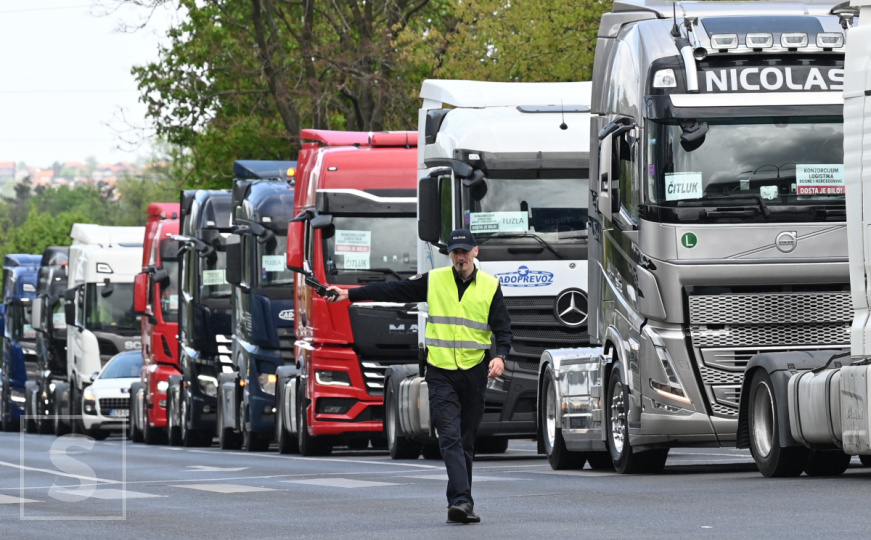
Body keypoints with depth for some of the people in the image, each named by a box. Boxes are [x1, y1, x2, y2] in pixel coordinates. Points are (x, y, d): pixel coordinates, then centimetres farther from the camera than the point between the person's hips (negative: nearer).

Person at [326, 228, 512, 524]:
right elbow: (392, 291, 8)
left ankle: (459, 502, 13)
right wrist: (349, 294, 7)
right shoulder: (433, 281, 5)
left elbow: (503, 328, 5)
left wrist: (499, 356, -14)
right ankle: (462, 500, -23)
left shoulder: (490, 286, 4)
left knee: (466, 442, 6)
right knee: (450, 438, -13)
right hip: (440, 372, -1)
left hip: (474, 374, 1)